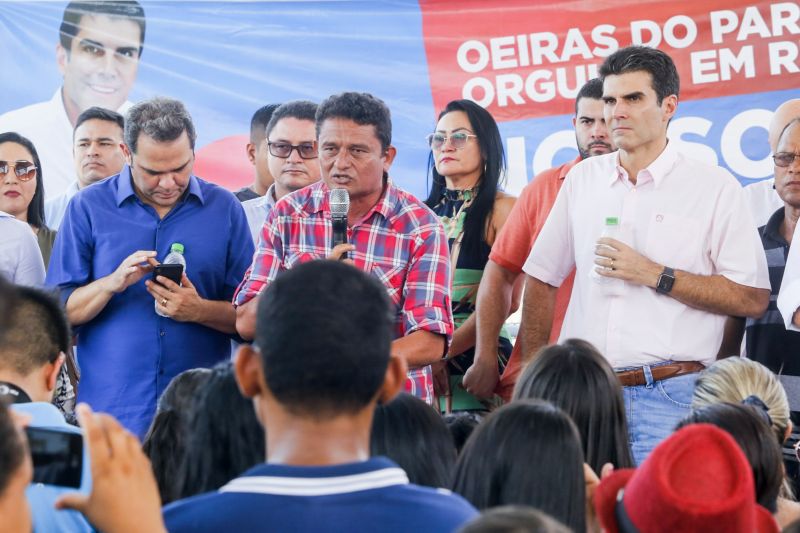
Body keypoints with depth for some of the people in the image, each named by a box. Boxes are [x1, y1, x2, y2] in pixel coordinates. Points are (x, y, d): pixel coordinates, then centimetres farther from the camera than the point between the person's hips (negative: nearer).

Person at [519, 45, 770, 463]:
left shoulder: (714, 187, 0)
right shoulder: (583, 179, 13)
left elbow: (753, 299, -6)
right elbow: (541, 277, 20)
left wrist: (655, 275, -11)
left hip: (669, 397, -3)